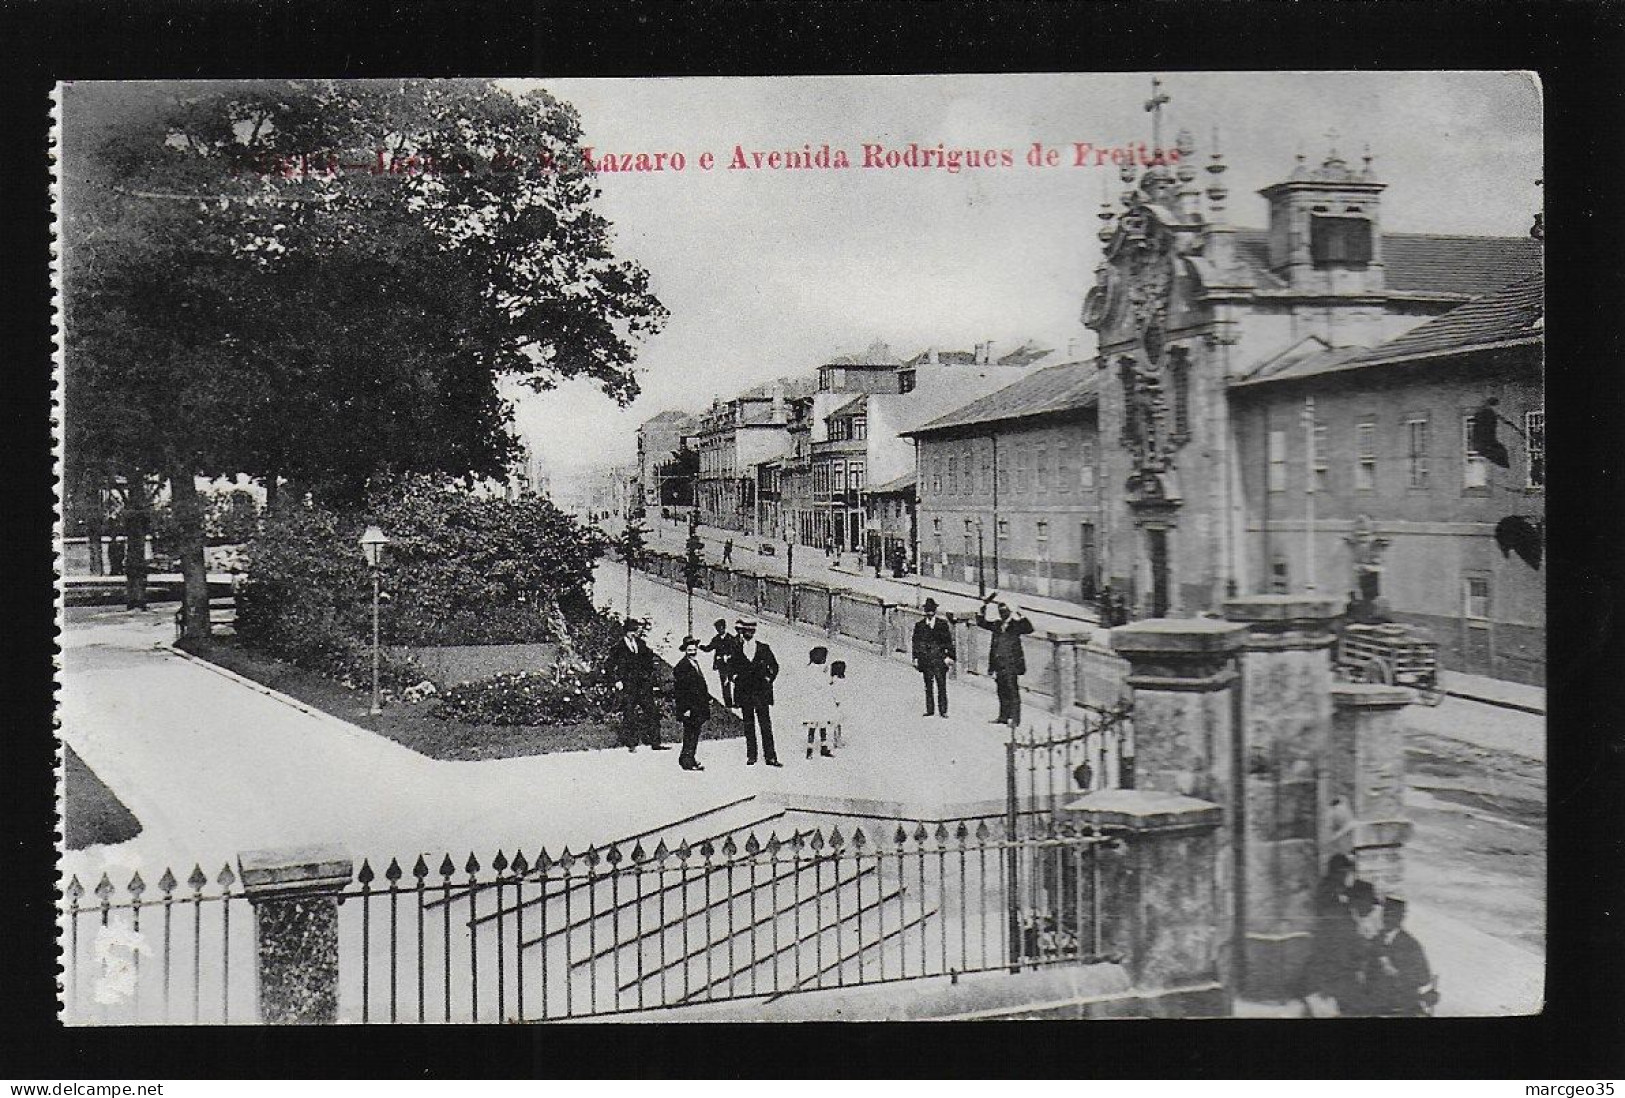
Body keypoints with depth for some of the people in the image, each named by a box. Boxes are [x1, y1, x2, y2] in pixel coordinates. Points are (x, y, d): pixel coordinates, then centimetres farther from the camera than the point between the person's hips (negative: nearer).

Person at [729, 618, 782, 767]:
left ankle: (770, 756, -3)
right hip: (744, 693, 1)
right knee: (749, 726, 5)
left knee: (766, 725, -4)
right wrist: (735, 678, 2)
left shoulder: (764, 649, 1)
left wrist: (768, 679, 3)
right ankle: (751, 756, 11)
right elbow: (730, 667, 16)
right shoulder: (736, 650, 2)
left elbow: (774, 665, 12)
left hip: (761, 693, -1)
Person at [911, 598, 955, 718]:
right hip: (925, 660, 1)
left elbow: (948, 642, 5)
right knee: (928, 686, 4)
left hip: (939, 659, -1)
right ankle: (930, 710, 9)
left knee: (942, 686, -3)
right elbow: (916, 643, 10)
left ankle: (943, 711, 0)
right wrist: (916, 658, 3)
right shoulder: (919, 625, 8)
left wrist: (949, 656, -4)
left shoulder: (943, 624, 6)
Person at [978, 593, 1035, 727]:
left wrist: (1020, 614, -29)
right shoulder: (996, 624, 13)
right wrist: (984, 606, 11)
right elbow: (981, 622, 20)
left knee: (1012, 692, -5)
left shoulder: (1016, 624, -3)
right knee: (1002, 692, 12)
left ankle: (1015, 719, -2)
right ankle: (1003, 717, 21)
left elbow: (1028, 629, -19)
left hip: (1011, 664, -6)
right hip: (999, 664, 6)